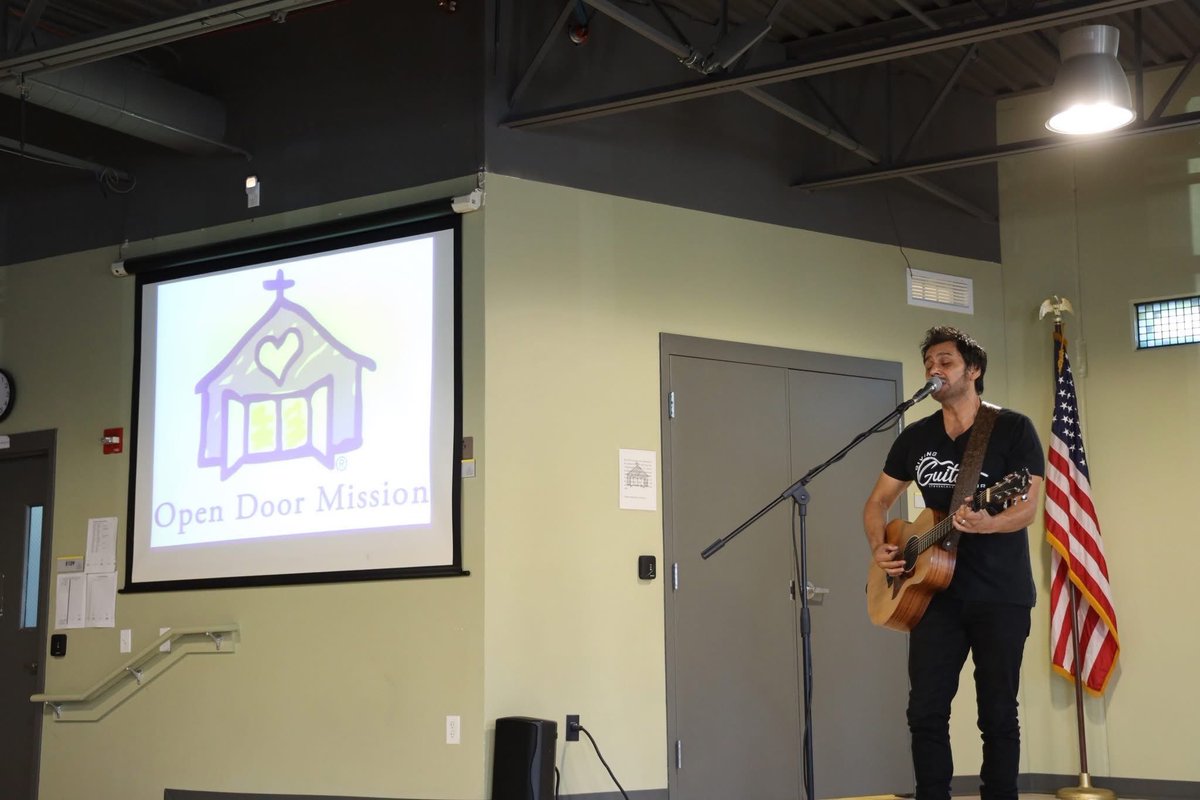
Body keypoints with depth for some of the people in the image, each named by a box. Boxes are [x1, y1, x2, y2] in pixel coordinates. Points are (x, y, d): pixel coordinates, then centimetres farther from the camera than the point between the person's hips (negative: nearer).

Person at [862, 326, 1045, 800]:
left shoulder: (1013, 429, -5)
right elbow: (879, 501, 17)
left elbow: (1027, 508, -13)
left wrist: (986, 524, -33)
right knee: (926, 711, 0)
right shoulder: (916, 437, 9)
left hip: (1001, 596, -4)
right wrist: (879, 548, -2)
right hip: (936, 592, 4)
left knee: (997, 713, 3)